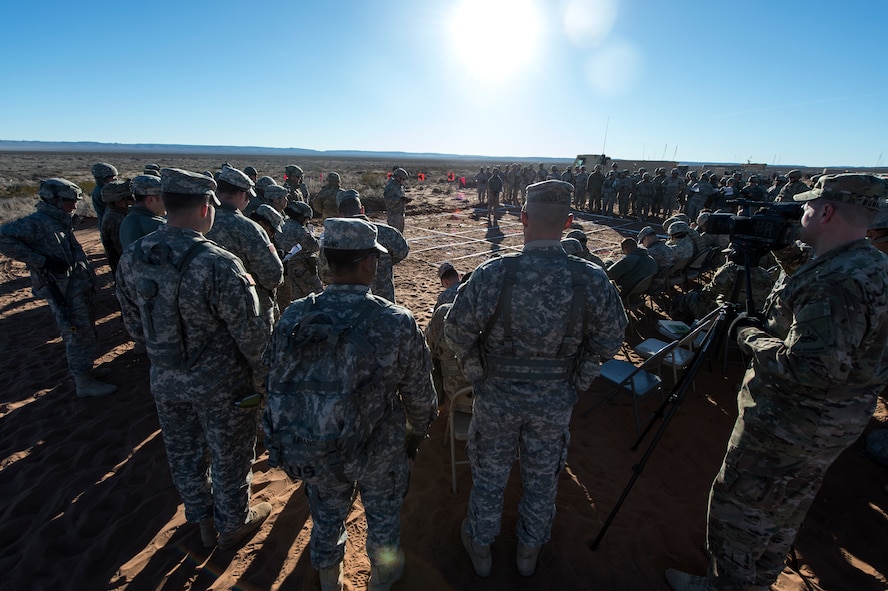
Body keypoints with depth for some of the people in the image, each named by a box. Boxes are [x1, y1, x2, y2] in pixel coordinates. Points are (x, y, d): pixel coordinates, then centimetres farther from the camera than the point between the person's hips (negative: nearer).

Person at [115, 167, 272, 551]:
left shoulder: (132, 258, -7)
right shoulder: (219, 265, -28)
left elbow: (134, 324, 5)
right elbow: (251, 334, -23)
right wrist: (266, 375, -6)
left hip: (165, 380, 6)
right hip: (220, 384, -6)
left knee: (184, 454, 25)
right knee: (228, 458, 18)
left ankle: (204, 524, 49)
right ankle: (232, 526, 43)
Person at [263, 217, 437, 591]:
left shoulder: (294, 318, -17)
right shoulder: (397, 323, -24)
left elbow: (276, 385, -5)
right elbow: (419, 393, -13)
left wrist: (291, 439, 13)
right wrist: (418, 431, 9)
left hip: (314, 451, 3)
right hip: (380, 449, -2)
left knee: (326, 517, 30)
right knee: (383, 517, 27)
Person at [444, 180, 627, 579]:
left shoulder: (493, 275, -26)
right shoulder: (592, 280, -18)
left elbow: (457, 332, -16)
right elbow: (608, 340, -5)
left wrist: (476, 372, 1)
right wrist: (577, 380, 8)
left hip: (497, 396, -1)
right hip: (555, 402, 2)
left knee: (489, 475, 23)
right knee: (542, 478, 26)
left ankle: (480, 548, 48)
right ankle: (529, 550, 51)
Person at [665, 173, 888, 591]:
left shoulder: (833, 282, -28)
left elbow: (812, 368, -31)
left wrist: (748, 334, -18)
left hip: (789, 425, -10)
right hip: (837, 423, 10)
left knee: (738, 506, 8)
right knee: (783, 509, 26)